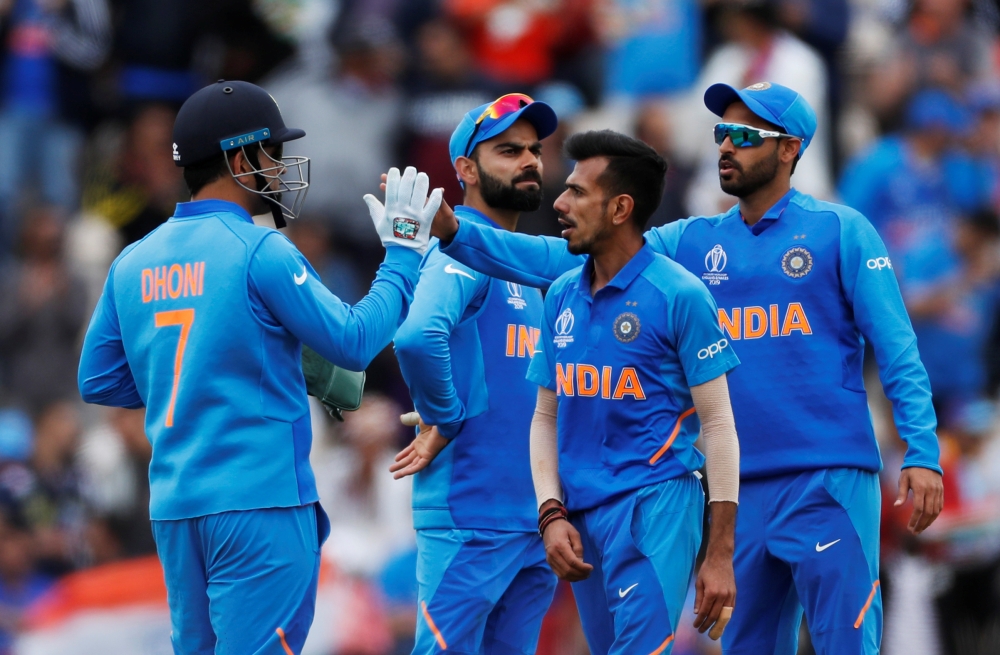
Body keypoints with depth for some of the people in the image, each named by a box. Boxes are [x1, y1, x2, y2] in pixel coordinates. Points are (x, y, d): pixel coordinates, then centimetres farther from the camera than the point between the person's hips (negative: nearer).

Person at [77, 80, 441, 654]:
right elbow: (354, 343, -8)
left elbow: (99, 381, 14)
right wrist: (403, 253, 3)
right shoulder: (260, 252, -11)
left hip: (175, 508, 7)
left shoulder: (133, 263, 8)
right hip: (259, 499, -7)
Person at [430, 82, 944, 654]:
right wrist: (457, 234, -5)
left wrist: (923, 452, -13)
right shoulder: (693, 242, 11)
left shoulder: (841, 231, 0)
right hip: (738, 488, 5)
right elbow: (567, 261, 5)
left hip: (830, 479, -5)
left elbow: (896, 348, -3)